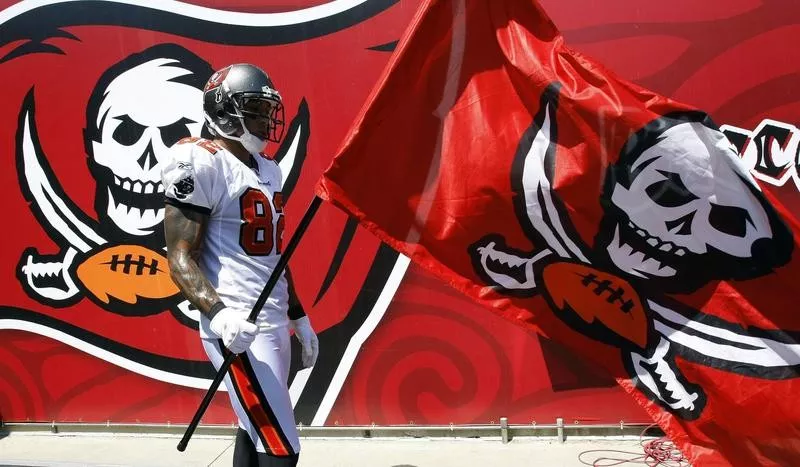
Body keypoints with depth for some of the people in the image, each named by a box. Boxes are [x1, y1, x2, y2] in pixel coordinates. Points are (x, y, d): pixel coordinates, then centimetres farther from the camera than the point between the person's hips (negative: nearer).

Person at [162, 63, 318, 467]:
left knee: (255, 434, 16)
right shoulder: (203, 164, -11)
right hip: (239, 329, -9)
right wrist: (218, 313, -30)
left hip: (273, 324, 9)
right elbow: (180, 258, -15)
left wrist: (298, 319, 24)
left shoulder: (268, 169, 16)